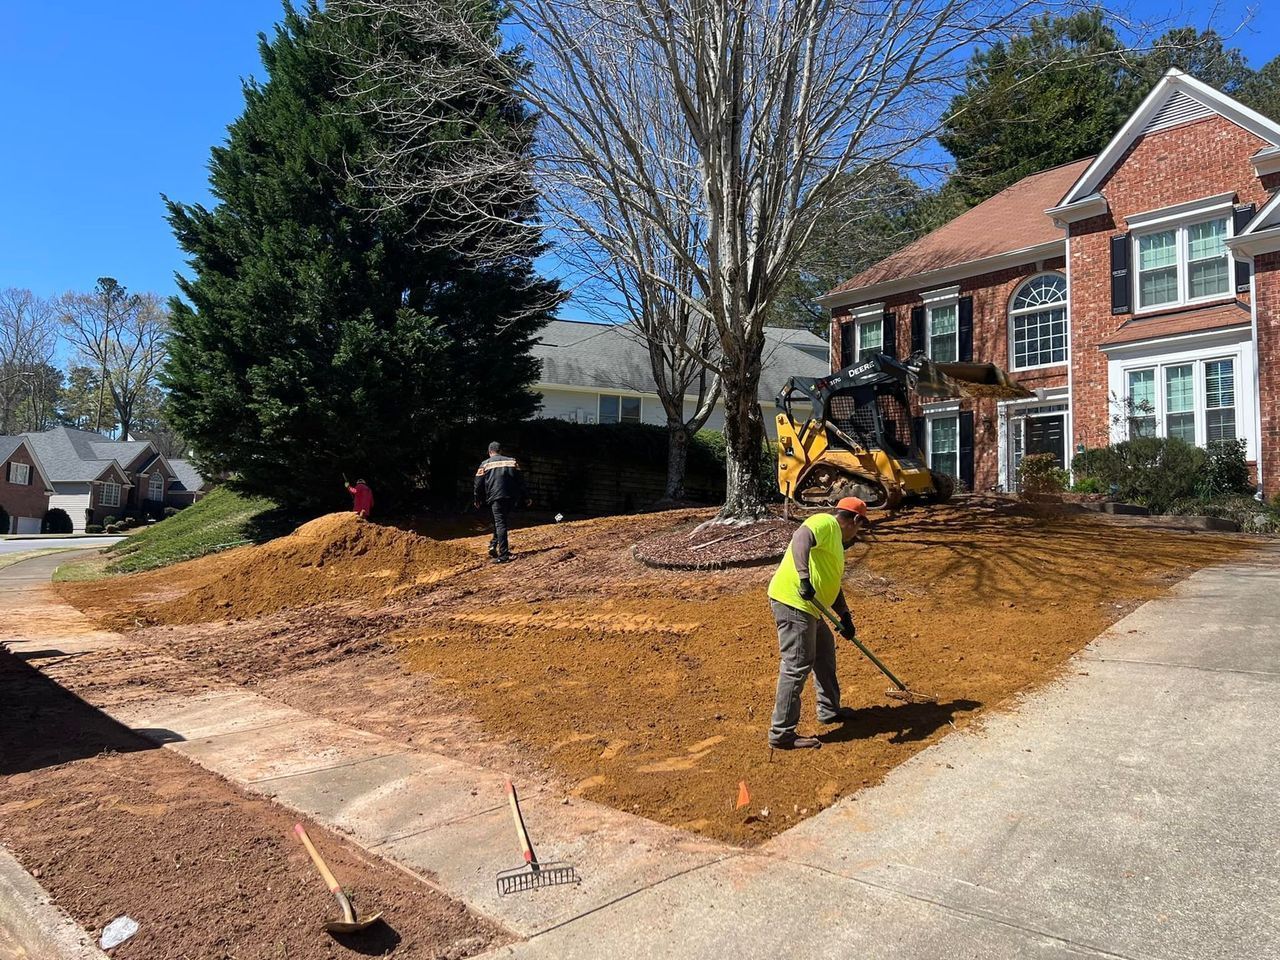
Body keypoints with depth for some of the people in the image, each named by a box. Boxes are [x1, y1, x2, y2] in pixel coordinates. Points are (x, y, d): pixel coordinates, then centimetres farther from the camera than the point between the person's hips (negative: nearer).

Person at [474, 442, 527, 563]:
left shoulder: (485, 464, 6)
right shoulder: (512, 462, 11)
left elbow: (478, 485, 5)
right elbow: (520, 480, 9)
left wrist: (478, 501, 15)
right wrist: (521, 497, 15)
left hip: (495, 498, -2)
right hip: (511, 498, 3)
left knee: (500, 523, -3)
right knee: (501, 522, 20)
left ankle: (503, 554, -10)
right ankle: (494, 545, 14)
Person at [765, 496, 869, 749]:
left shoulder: (836, 541, 24)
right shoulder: (826, 523, -7)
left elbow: (832, 584, 29)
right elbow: (801, 539, -29)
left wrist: (845, 616, 23)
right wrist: (804, 577, -38)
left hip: (808, 607, 11)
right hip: (792, 601, -11)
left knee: (825, 651, 25)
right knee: (797, 666, -9)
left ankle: (829, 710, 40)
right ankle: (782, 733, -4)